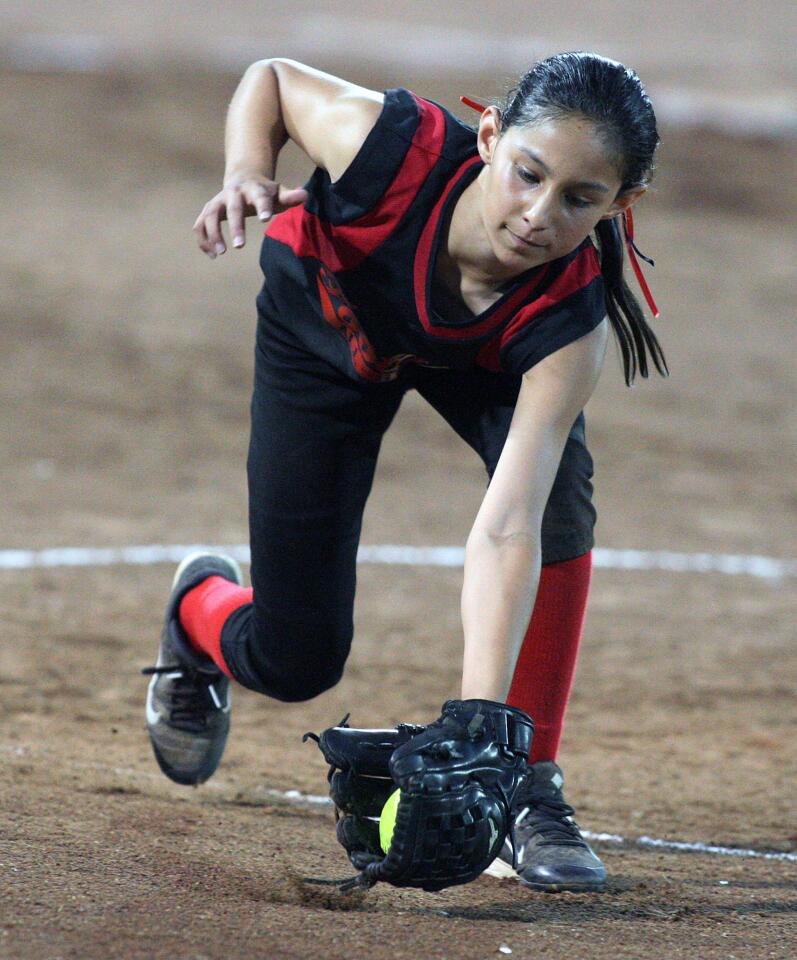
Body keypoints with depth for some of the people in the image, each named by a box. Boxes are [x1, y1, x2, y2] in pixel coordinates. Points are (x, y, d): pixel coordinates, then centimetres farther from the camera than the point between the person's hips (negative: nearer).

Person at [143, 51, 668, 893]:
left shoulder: (570, 318, -41)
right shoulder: (392, 149, -42)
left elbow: (507, 530, -49)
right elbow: (272, 78, -18)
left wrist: (481, 721, -59)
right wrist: (245, 174, -37)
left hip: (480, 364, 0)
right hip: (324, 335, 0)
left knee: (554, 484, -34)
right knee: (294, 660, -1)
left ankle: (530, 789, -17)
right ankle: (201, 609, 39)